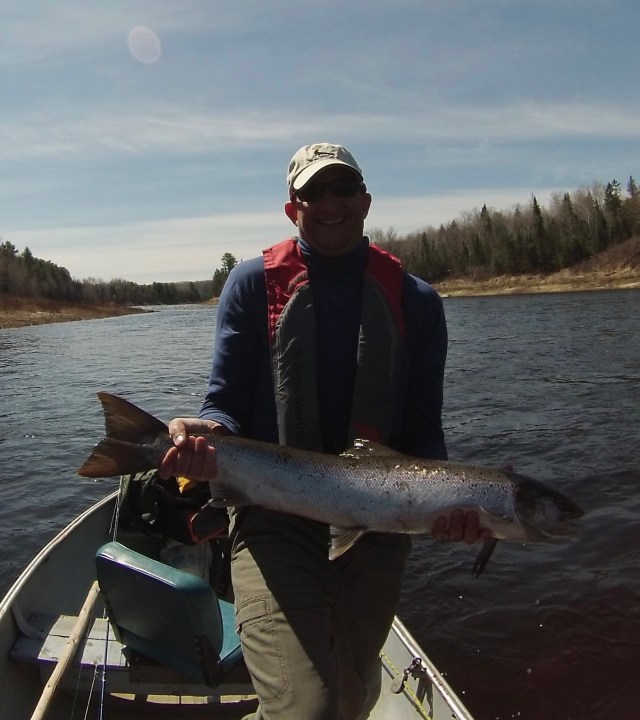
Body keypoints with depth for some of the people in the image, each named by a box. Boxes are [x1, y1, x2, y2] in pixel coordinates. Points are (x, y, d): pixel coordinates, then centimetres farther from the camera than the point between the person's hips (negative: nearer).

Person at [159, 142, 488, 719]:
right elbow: (226, 406, -4)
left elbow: (423, 431, 0)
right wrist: (205, 434, -26)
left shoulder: (415, 301, 2)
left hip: (379, 525, 4)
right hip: (273, 518, -3)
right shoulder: (253, 284, -2)